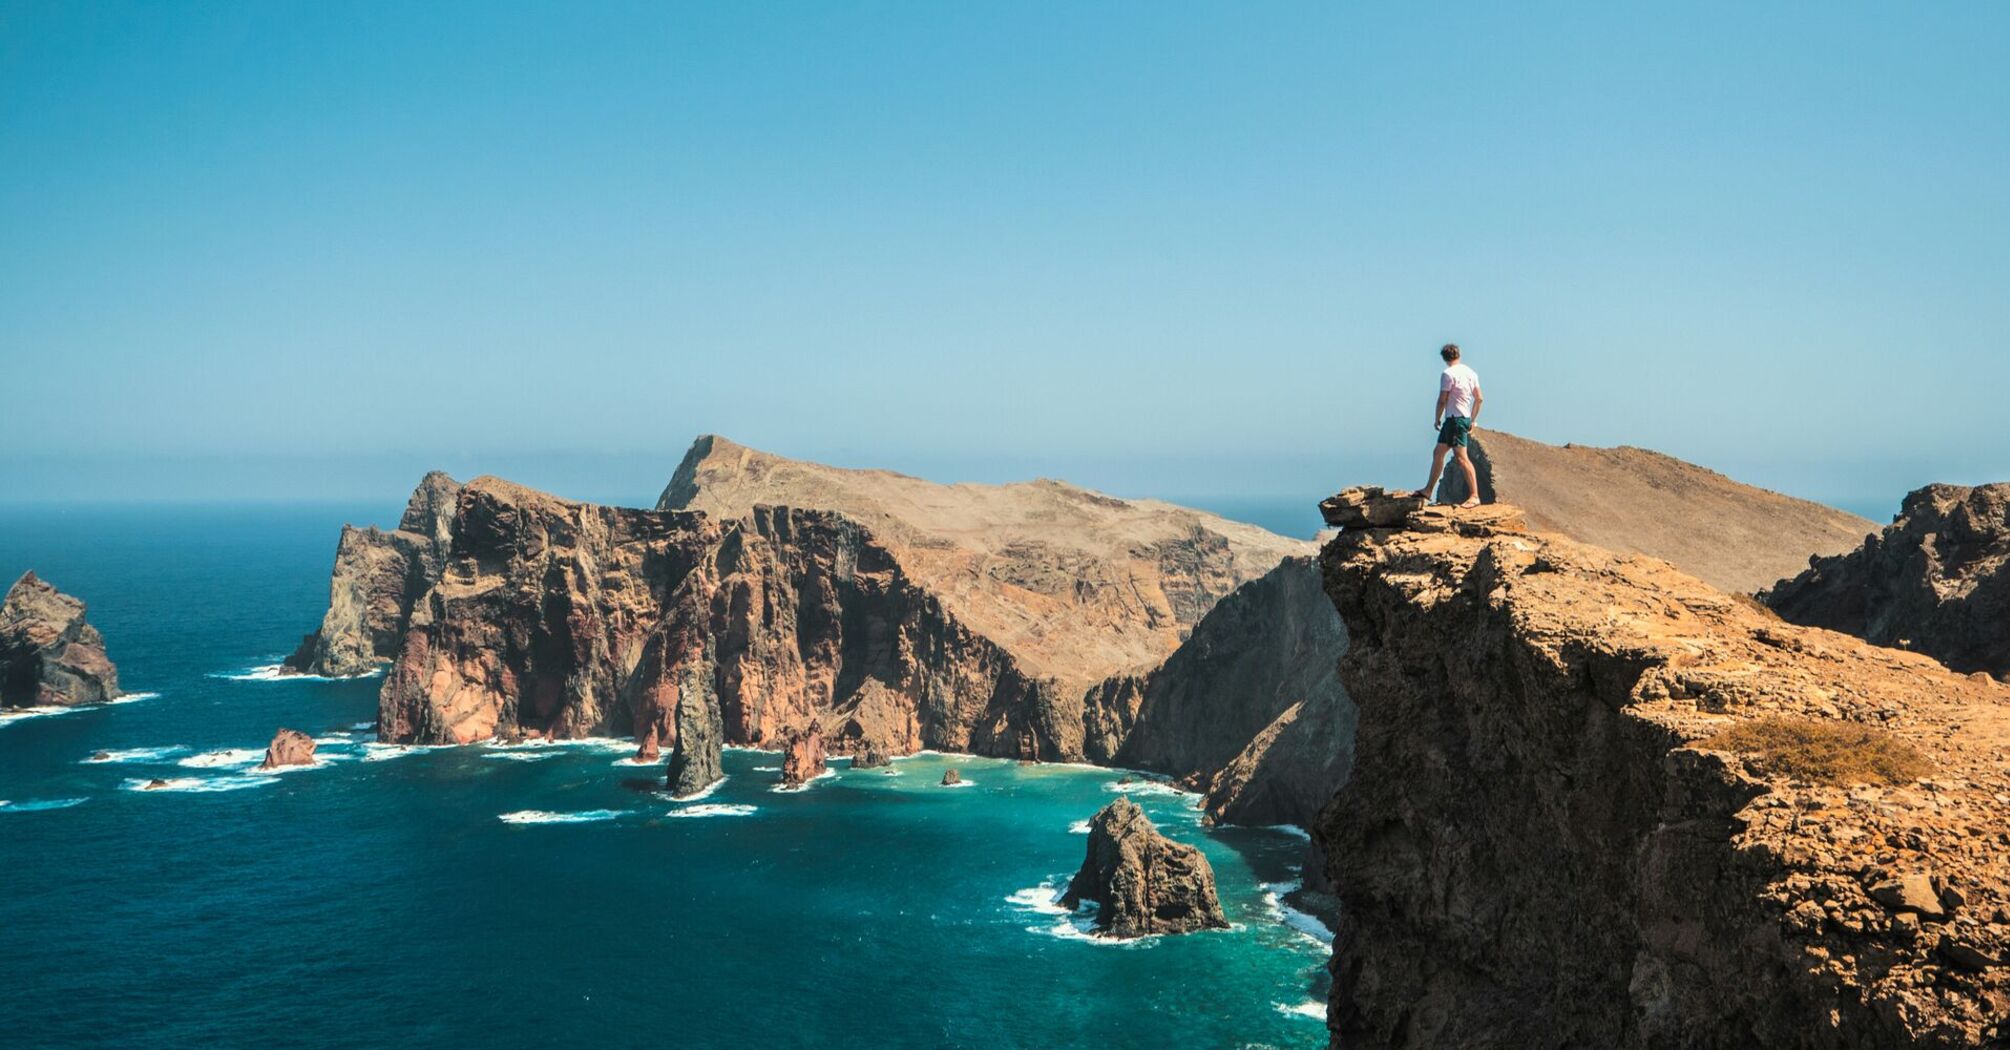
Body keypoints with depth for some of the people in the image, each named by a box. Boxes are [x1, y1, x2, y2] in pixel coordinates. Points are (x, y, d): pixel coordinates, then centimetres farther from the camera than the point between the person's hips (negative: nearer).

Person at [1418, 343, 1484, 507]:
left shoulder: (1448, 374, -12)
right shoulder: (1471, 373, 12)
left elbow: (1442, 400, -13)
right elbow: (1479, 399, 14)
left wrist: (1437, 419, 1)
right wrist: (1472, 421, 21)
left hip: (1455, 418, -9)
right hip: (1465, 418, 9)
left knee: (1461, 457, -13)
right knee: (1438, 453, 18)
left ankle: (1474, 496, -18)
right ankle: (1428, 490, 25)